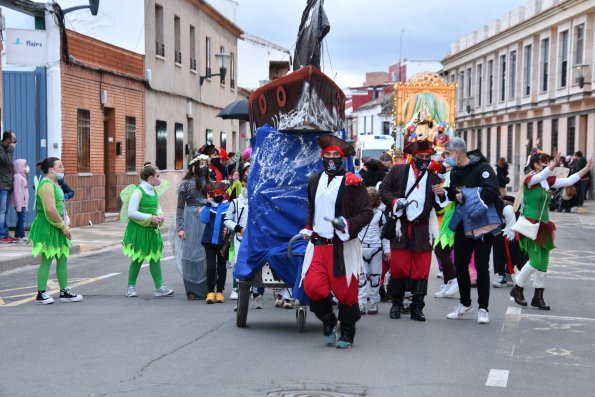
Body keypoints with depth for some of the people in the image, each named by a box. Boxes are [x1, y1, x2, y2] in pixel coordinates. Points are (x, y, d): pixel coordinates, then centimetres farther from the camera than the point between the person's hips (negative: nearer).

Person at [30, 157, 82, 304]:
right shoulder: (47, 184, -18)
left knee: (63, 259, 12)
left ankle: (64, 292, 19)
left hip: (55, 228, 10)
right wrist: (63, 226, -20)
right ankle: (41, 294, 5)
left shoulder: (54, 184, 15)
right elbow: (50, 209, -27)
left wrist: (63, 225, 16)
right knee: (47, 260, -4)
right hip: (47, 227, -10)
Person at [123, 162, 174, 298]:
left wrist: (160, 216, -4)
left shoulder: (154, 192, 8)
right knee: (138, 259, 3)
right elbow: (131, 213, -20)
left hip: (152, 230, 7)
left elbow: (158, 208, 20)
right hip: (138, 230, -6)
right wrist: (150, 218, -19)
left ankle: (159, 287, 5)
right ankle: (131, 287, 17)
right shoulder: (138, 191, -15)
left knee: (155, 258, 3)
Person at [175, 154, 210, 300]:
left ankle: (205, 289, 9)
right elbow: (180, 207, 0)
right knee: (191, 254, -1)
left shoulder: (209, 182, 12)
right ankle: (192, 290, 6)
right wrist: (180, 227, -7)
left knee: (207, 255, 1)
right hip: (191, 221, -3)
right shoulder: (186, 183, 2)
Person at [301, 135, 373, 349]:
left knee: (345, 291, 2)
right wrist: (307, 230, 19)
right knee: (312, 287, -9)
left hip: (343, 247, -4)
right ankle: (328, 322, 18)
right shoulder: (314, 180, 12)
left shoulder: (352, 182, -5)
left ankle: (347, 334, 21)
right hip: (317, 244, 4)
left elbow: (367, 213, -7)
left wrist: (347, 224, -21)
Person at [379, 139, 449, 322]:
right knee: (398, 267, 0)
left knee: (421, 270, 0)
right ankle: (396, 303, 16)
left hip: (422, 230, 2)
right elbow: (383, 189, 6)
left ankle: (417, 307, 7)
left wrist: (441, 195, -8)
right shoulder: (398, 171, 5)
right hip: (400, 228, -2)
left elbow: (439, 207, 13)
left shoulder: (434, 178, 11)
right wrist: (394, 201, -11)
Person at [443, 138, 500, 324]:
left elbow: (493, 192, -23)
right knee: (460, 264, 11)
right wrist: (445, 192, -7)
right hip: (463, 225, 8)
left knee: (481, 267, -2)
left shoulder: (482, 168, -13)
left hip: (483, 225, -8)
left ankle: (483, 309, 8)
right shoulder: (455, 171, 12)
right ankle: (465, 306, 27)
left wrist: (468, 196, -23)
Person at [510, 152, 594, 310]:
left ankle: (538, 297, 14)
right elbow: (540, 176, -33)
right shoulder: (530, 179, -11)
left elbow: (569, 181, 9)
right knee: (535, 261, -11)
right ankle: (517, 289, 8)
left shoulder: (548, 181, 9)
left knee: (543, 263, 7)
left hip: (543, 226, 8)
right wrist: (553, 166, -50)